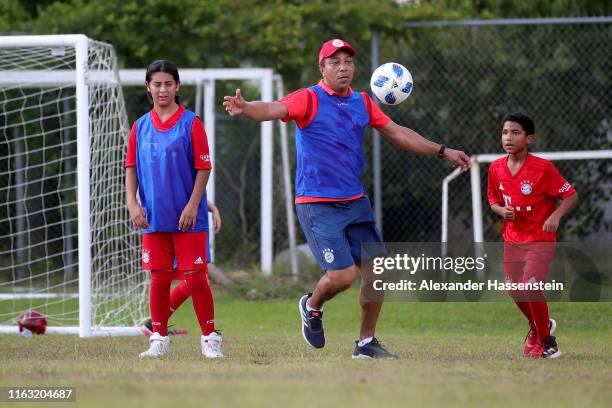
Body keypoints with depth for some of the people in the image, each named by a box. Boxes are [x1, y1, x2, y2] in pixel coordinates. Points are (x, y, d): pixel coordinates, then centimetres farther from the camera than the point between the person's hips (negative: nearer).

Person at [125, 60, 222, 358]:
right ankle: (159, 340, 13)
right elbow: (131, 167, 12)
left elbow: (203, 169, -4)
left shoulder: (191, 123, -3)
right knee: (159, 278, 5)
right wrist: (132, 203, -1)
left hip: (187, 218, -3)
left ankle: (210, 339, 5)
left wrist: (192, 205, -12)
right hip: (153, 218, 3)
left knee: (195, 277, -5)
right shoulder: (141, 126, 9)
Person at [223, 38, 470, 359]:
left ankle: (366, 343, 18)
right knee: (343, 274, -15)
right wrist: (245, 109, -48)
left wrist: (442, 151, 24)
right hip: (317, 205, -6)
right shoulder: (309, 99, -8)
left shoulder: (362, 103, 11)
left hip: (355, 201, 6)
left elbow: (397, 133, 23)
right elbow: (273, 109, -26)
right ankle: (312, 306, 18)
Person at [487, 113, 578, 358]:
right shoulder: (496, 168, 0)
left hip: (541, 239, -6)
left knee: (531, 289, -18)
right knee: (515, 291, 9)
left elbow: (571, 195, -11)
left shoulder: (543, 168, -16)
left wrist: (556, 216, -28)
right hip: (512, 239, 6)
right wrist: (501, 211, -9)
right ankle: (538, 326, 39)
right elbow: (493, 200, 14)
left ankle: (546, 342, 2)